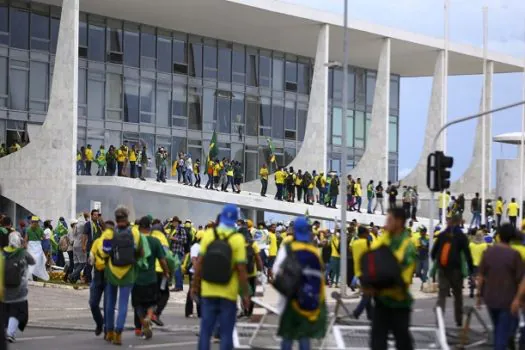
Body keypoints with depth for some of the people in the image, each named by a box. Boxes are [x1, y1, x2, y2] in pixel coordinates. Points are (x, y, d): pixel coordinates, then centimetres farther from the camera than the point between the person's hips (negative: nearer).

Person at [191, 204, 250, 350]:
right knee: (226, 332, 5)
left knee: (205, 330, 8)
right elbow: (241, 269, -11)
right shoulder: (238, 239, -10)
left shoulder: (208, 235, -3)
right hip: (228, 294, -2)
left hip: (208, 292, 2)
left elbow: (199, 263, -2)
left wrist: (195, 286, 8)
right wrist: (245, 294, -3)